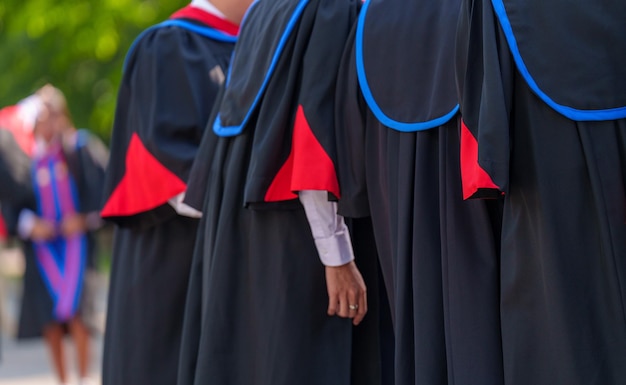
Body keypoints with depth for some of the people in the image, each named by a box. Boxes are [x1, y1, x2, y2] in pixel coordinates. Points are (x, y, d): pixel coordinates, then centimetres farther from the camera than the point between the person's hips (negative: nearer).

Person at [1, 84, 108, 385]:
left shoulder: (81, 146, -1)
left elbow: (102, 187, -1)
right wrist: (29, 224, -12)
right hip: (41, 244, 2)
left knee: (75, 310, -14)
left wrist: (85, 219, -11)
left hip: (76, 238, -2)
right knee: (50, 318, 0)